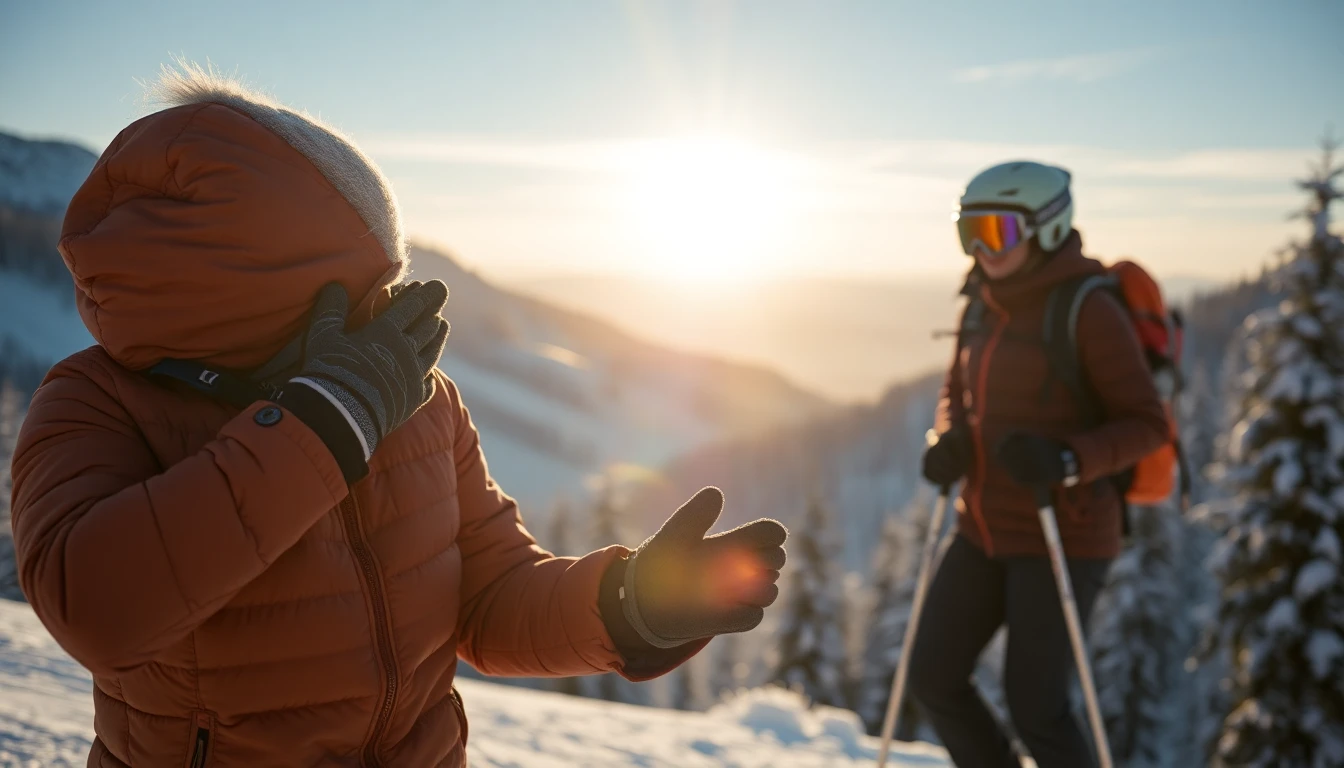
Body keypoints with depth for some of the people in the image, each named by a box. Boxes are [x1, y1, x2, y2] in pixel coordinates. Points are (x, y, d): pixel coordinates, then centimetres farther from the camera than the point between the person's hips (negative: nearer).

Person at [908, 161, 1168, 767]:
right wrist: (947, 442, -1)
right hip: (986, 531, 7)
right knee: (934, 677, 9)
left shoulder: (1088, 310, -14)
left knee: (1034, 704, -1)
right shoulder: (984, 303, 6)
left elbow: (1147, 424, -11)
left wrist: (1068, 462, -27)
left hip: (1063, 536, -7)